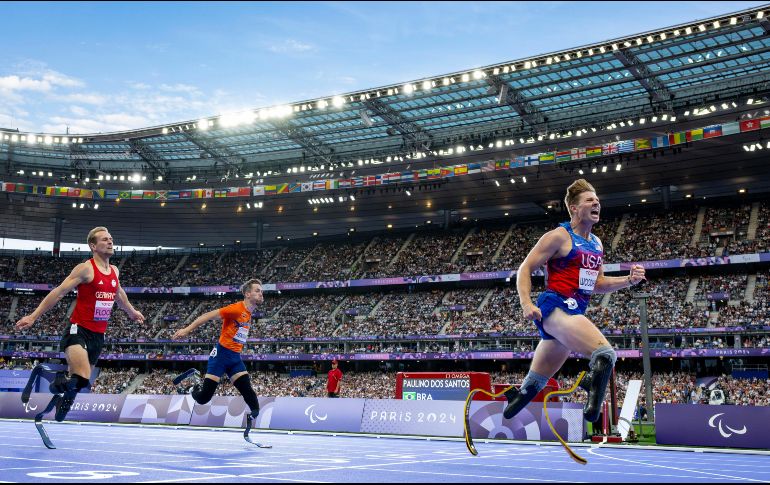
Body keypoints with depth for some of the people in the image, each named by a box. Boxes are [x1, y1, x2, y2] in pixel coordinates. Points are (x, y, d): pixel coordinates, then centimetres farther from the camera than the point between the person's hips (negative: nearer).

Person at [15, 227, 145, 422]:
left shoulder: (115, 271, 11)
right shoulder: (86, 269, -11)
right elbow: (58, 292, -12)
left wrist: (131, 312, 45)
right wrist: (33, 316, -16)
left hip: (99, 334, 7)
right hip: (79, 330, -7)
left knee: (81, 380, 13)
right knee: (81, 378, -25)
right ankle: (59, 380, 7)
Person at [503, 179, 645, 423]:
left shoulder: (596, 243, 18)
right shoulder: (559, 236, -5)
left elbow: (597, 284, 25)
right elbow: (525, 269, -6)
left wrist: (628, 280, 8)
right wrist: (527, 304, -19)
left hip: (575, 312, 9)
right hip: (556, 308, -9)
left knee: (533, 384, 16)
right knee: (605, 354, -30)